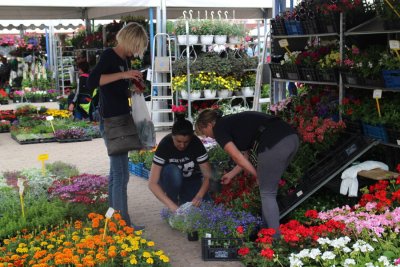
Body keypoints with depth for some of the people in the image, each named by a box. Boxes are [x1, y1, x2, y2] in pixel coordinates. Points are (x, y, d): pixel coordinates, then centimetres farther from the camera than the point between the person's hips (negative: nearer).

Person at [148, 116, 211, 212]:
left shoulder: (196, 144, -22)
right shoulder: (164, 145, -27)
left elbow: (207, 176, -20)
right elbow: (152, 183, -31)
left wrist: (199, 196, -39)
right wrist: (171, 205, -42)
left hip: (191, 180, 2)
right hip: (170, 180, -1)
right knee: (173, 171, -36)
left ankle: (183, 199, 8)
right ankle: (173, 211, -16)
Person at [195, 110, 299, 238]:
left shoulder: (219, 128, 6)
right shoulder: (232, 122, 30)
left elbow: (236, 156, -4)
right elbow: (245, 157, 32)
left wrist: (258, 175, 4)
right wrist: (231, 175, 42)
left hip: (274, 144, -9)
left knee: (267, 193, 3)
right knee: (269, 190, 19)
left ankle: (275, 240, 4)